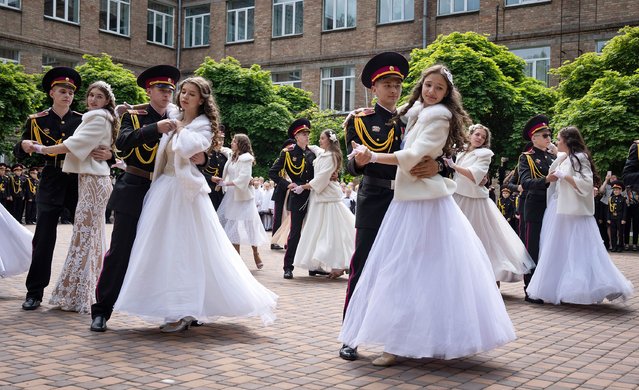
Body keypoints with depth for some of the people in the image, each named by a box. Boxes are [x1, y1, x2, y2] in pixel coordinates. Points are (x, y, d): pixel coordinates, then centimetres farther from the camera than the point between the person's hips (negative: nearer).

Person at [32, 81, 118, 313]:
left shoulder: (99, 118, -8)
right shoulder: (101, 117, 22)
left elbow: (74, 145, -14)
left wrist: (42, 149, -7)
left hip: (93, 180, -10)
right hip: (92, 178, 10)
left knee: (84, 236, -9)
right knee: (93, 236, 11)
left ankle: (78, 297, -6)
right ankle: (89, 293, 18)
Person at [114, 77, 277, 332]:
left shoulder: (204, 125, -5)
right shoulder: (172, 116, 11)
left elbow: (187, 148, -24)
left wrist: (180, 127, -8)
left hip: (186, 191, -7)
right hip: (164, 188, 7)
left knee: (188, 249, -5)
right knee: (164, 248, 7)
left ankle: (185, 311, 2)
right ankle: (182, 309, 14)